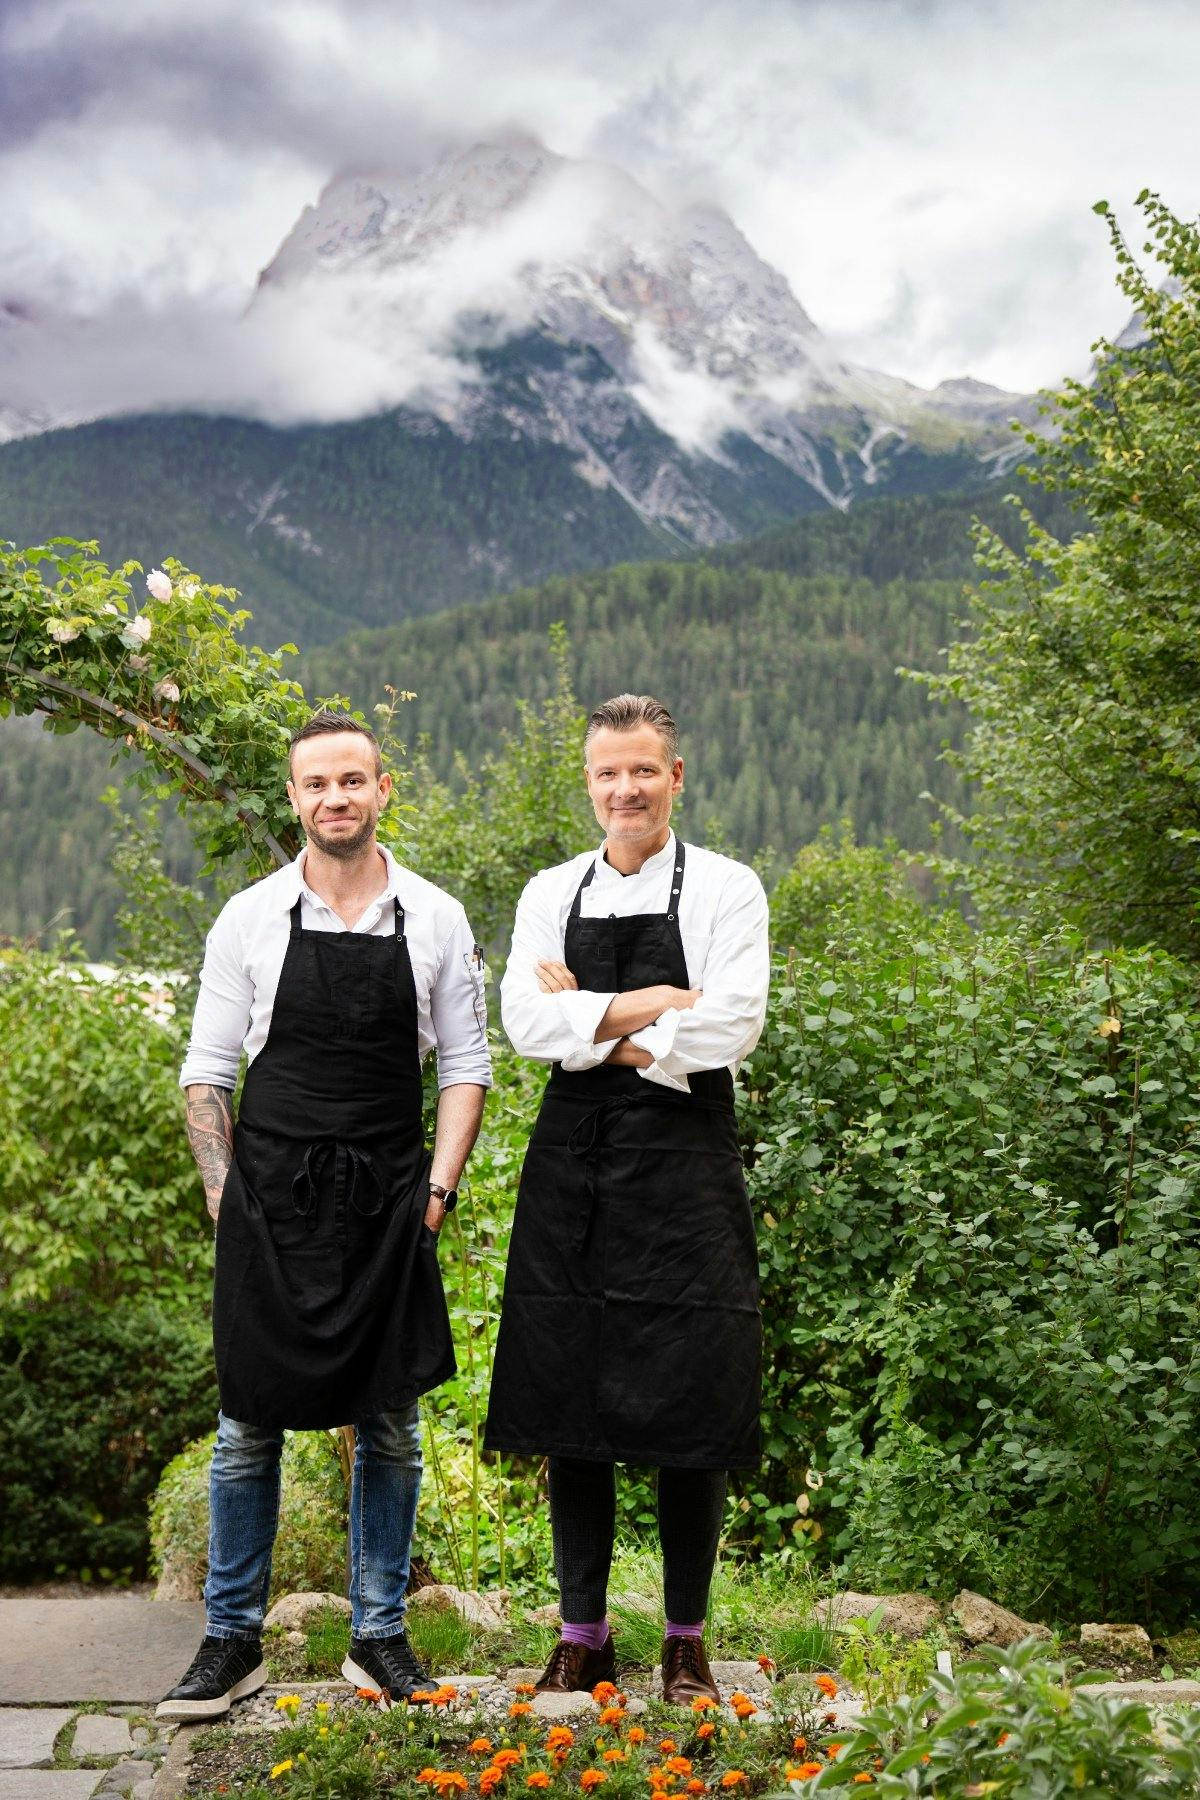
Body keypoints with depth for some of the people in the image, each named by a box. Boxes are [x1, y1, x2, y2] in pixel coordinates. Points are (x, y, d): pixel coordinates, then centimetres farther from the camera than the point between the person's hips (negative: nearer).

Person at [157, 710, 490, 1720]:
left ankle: (379, 1637, 21)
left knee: (390, 1427, 7)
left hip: (389, 1206, 1)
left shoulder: (434, 920, 2)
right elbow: (207, 1070, 5)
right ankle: (233, 1642, 18)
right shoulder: (251, 919, 1)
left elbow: (465, 1065, 6)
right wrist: (224, 1195, -2)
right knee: (249, 1427, 5)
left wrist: (439, 1187, -3)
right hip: (269, 1203, 0)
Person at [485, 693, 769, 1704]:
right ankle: (583, 1633, 20)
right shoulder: (551, 894, 10)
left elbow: (732, 1027, -12)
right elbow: (526, 1022, -4)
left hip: (685, 1161, -3)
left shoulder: (726, 890, 1)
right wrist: (652, 1002, -11)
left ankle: (687, 1639, 17)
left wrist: (593, 1026, -7)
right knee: (570, 1404, 6)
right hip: (573, 1165, 3)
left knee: (688, 1405, 1)